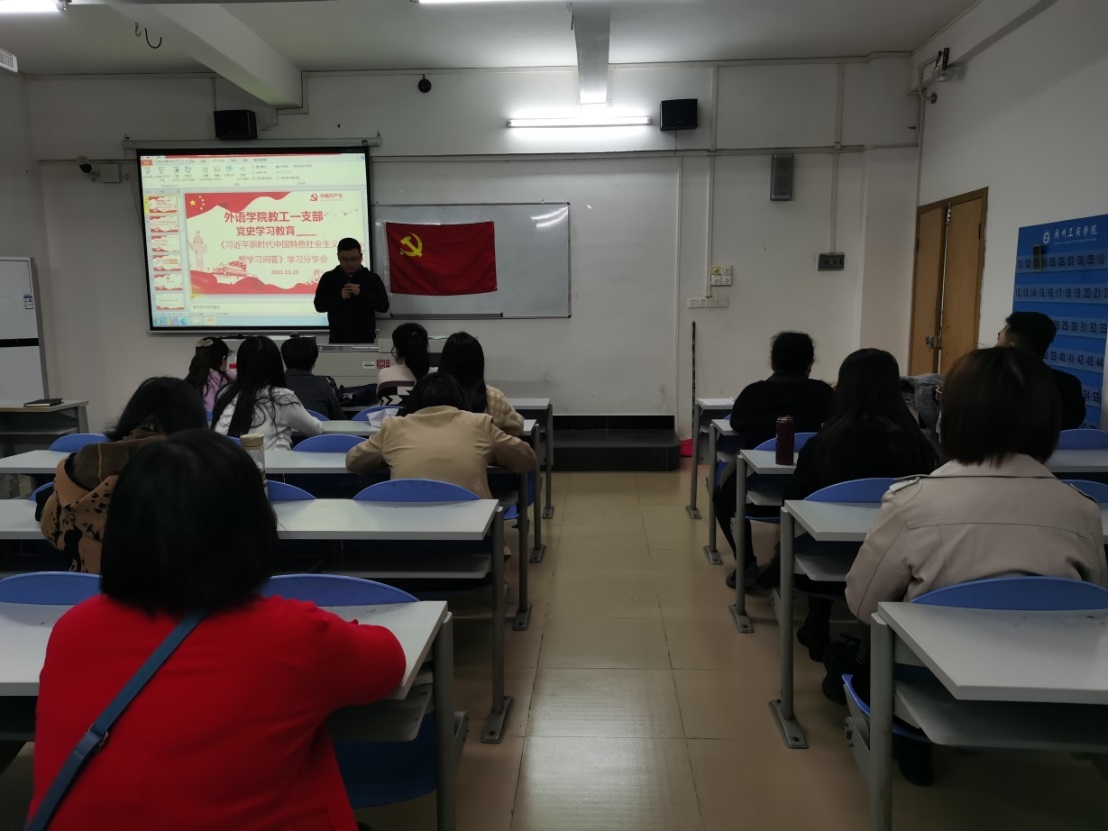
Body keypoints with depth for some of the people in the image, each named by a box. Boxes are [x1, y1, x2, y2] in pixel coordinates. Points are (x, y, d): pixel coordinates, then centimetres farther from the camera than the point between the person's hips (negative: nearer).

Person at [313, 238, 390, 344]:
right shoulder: (328, 278, 6)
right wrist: (339, 297, -14)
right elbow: (319, 305, 1)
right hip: (337, 339, 1)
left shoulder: (372, 278, 3)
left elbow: (384, 305, -5)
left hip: (365, 340, -1)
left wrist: (360, 293, -15)